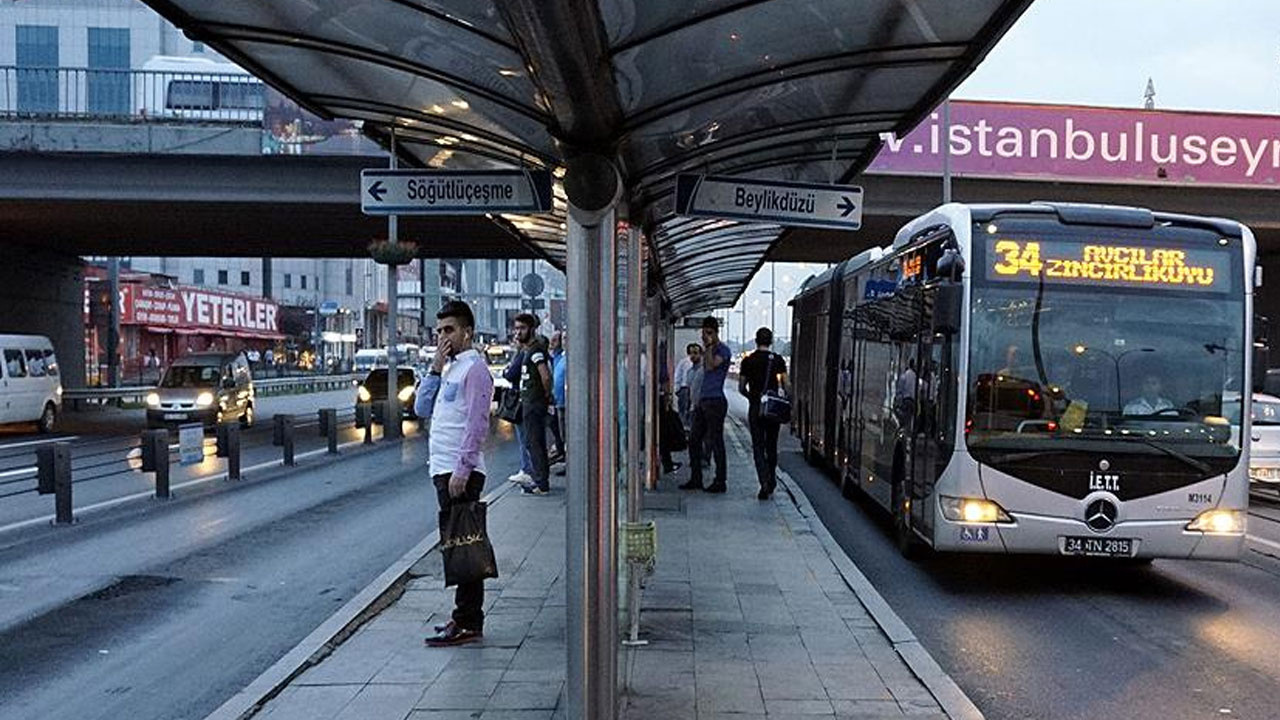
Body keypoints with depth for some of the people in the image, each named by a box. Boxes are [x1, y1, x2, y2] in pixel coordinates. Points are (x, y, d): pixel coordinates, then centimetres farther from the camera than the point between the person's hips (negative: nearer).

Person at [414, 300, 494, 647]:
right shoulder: (450, 368, 19)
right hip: (444, 469, 9)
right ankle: (466, 617, 20)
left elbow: (476, 424, -17)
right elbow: (422, 409, 14)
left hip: (461, 472, -9)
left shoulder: (474, 368, -10)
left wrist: (462, 470, -22)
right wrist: (435, 369, 5)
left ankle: (468, 624, -3)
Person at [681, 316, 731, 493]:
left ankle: (720, 482, 1)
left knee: (716, 442, -5)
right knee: (694, 440, 9)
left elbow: (711, 366, -22)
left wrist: (709, 346, -16)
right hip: (703, 400, 9)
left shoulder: (723, 350, -7)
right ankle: (696, 479, 16)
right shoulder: (709, 350, 19)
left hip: (715, 401, -9)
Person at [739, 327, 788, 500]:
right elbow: (785, 385, -4)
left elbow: (741, 388, 2)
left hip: (755, 408, -2)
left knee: (758, 447, 1)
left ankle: (764, 484, -12)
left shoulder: (748, 361, 0)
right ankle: (771, 480, 25)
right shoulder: (778, 360, 2)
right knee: (772, 445, 16)